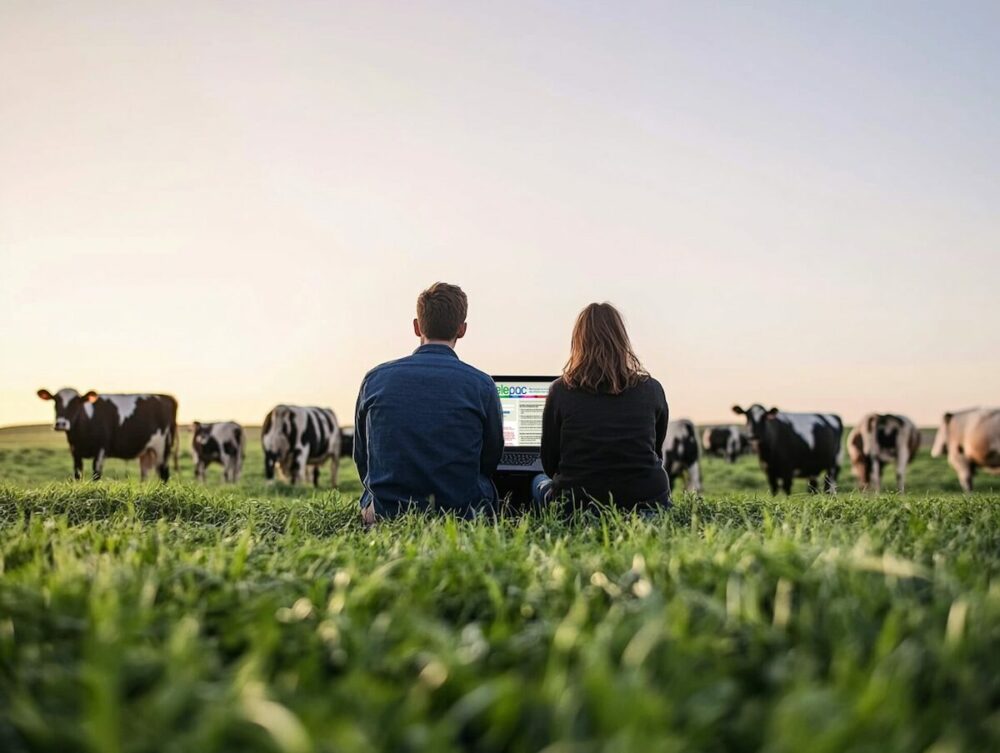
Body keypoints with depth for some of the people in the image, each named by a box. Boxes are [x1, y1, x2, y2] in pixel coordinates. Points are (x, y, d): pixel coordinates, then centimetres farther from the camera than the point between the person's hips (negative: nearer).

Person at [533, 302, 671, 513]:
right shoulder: (651, 389, 0)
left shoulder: (561, 390, -5)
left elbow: (550, 465, 4)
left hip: (577, 504, -2)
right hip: (647, 503, 2)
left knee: (539, 482, 31)